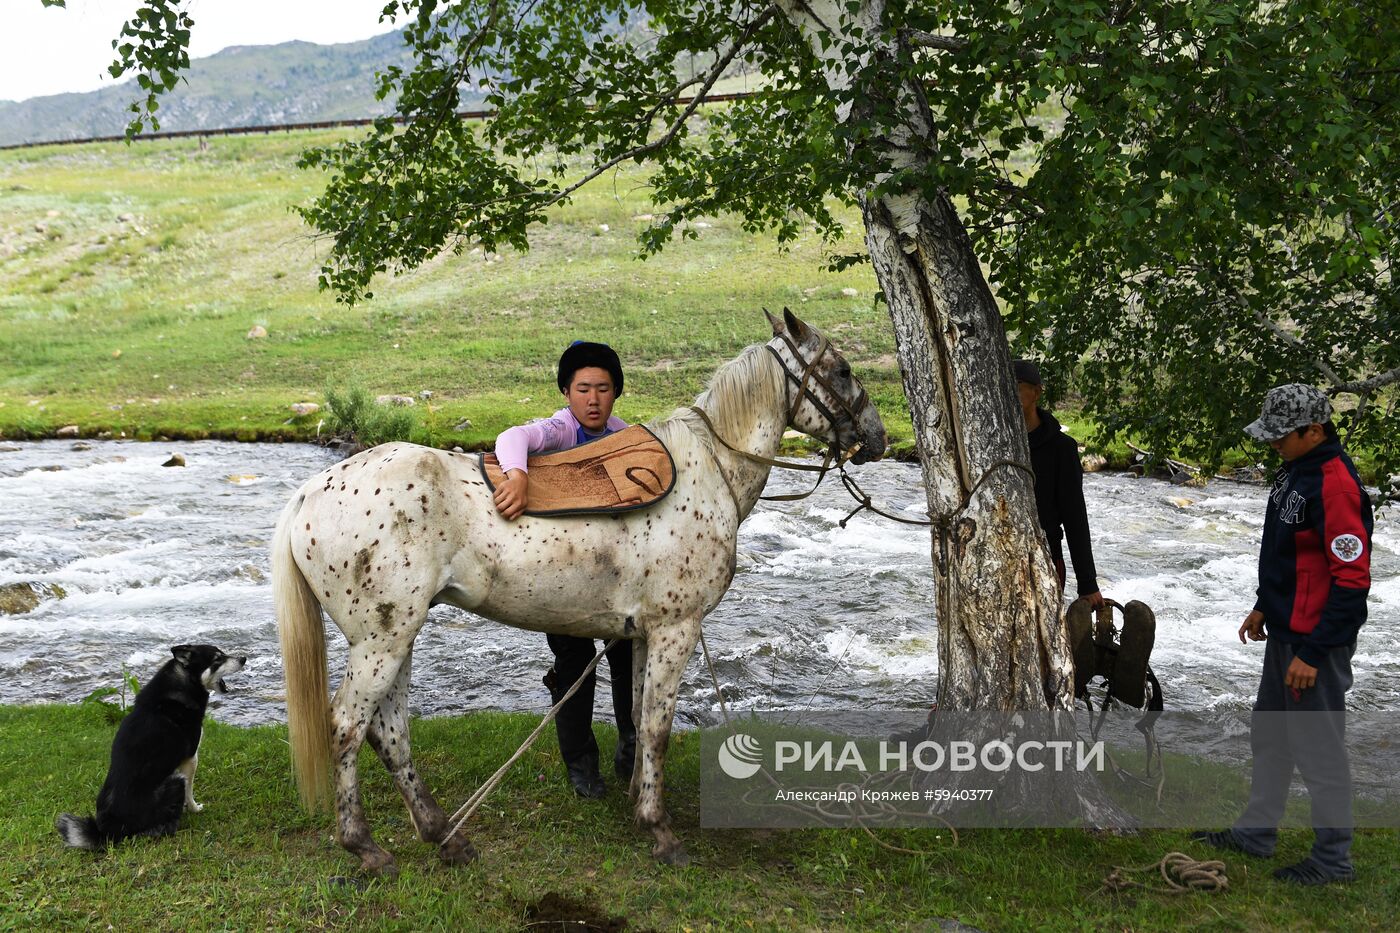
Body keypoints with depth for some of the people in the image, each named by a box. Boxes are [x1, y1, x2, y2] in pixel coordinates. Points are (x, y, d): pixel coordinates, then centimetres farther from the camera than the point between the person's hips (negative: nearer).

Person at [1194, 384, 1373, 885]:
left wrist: (1313, 653, -23)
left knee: (1318, 747, 2)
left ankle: (1333, 857, 16)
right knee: (1269, 733, 20)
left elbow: (1351, 580, -25)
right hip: (1283, 633, 10)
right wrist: (1264, 607, 21)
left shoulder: (1336, 486, -24)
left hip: (1316, 640, -10)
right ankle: (1257, 830, 34)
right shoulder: (1296, 470, 8)